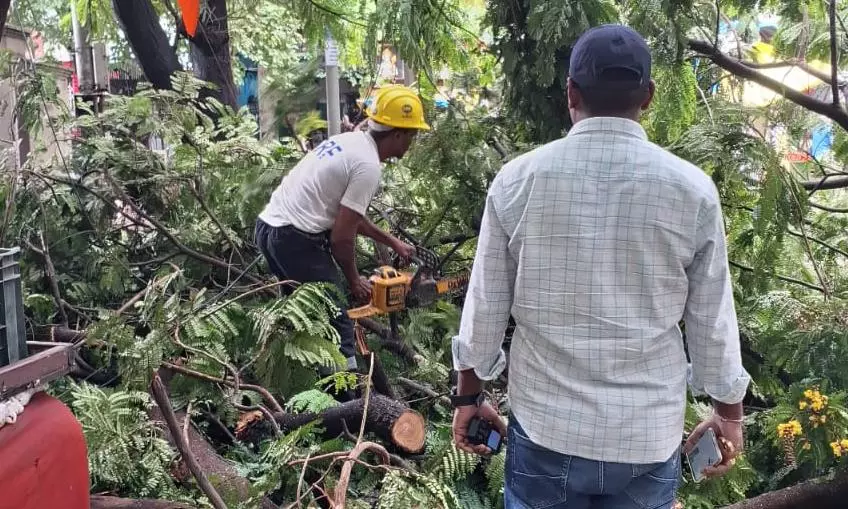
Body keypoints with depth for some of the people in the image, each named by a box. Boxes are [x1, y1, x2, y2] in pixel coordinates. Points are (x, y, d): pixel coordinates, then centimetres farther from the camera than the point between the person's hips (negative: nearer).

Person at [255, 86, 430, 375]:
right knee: (337, 325, -2)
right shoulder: (368, 166, -14)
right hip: (295, 238, -10)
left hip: (268, 226, 10)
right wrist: (354, 282, 2)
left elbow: (347, 213, 25)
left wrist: (392, 242, 30)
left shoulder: (349, 141, 15)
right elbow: (341, 237, -14)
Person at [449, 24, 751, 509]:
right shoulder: (692, 188, -8)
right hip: (649, 436, 1)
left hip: (545, 427, 0)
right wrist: (729, 412, 15)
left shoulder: (518, 179, -8)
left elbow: (486, 304, -1)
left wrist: (468, 395, 13)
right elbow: (713, 321, 0)